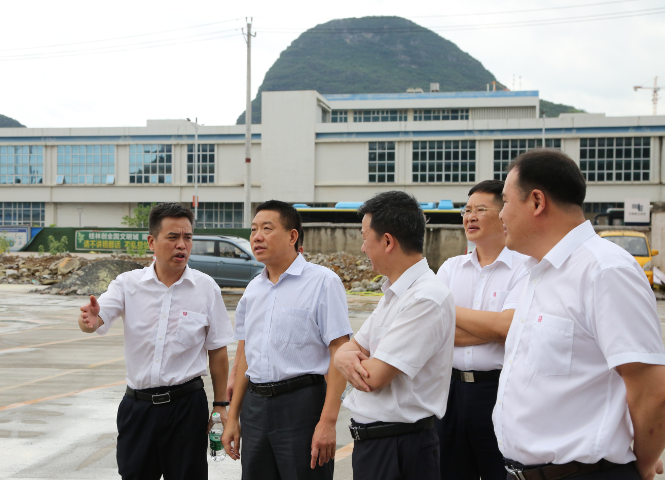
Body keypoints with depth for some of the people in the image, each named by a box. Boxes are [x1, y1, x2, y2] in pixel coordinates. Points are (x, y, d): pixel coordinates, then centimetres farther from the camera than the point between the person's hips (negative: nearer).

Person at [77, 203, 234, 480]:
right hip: (137, 403, 1)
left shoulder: (206, 288, -2)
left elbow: (217, 352, 2)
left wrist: (220, 405, 2)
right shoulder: (128, 284, 0)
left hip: (187, 404, -1)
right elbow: (99, 318, -14)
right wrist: (90, 320, -38)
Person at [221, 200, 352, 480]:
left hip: (301, 403, -6)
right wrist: (233, 418, 16)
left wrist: (327, 422, -18)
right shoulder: (253, 289, 13)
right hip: (255, 403, 6)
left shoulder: (322, 282, -7)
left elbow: (339, 354, -13)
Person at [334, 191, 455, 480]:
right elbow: (351, 347, 12)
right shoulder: (394, 293, 11)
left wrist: (348, 359, -2)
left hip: (399, 449, -8)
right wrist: (345, 357, -11)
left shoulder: (427, 299, -20)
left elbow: (375, 377, -23)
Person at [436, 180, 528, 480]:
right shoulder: (451, 267, 9)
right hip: (452, 387, 5)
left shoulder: (525, 268, -6)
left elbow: (506, 326, -19)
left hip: (500, 390, -5)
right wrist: (491, 330, -13)